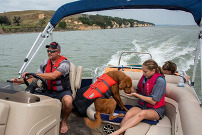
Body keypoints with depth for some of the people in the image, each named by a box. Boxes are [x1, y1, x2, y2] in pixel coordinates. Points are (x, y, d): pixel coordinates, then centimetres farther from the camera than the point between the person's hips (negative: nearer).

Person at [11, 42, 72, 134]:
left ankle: (63, 121, -4)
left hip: (62, 91, -5)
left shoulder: (64, 63, -15)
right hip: (48, 91, 5)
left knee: (68, 101, -36)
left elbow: (53, 76, -31)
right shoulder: (45, 63, 7)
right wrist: (21, 81, -6)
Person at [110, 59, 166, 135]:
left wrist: (136, 95, -17)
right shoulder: (144, 77, 3)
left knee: (142, 114, -38)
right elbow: (138, 93, 12)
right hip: (142, 105, 6)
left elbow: (153, 101, -17)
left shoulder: (160, 81, -15)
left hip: (156, 110, -6)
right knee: (128, 114, -27)